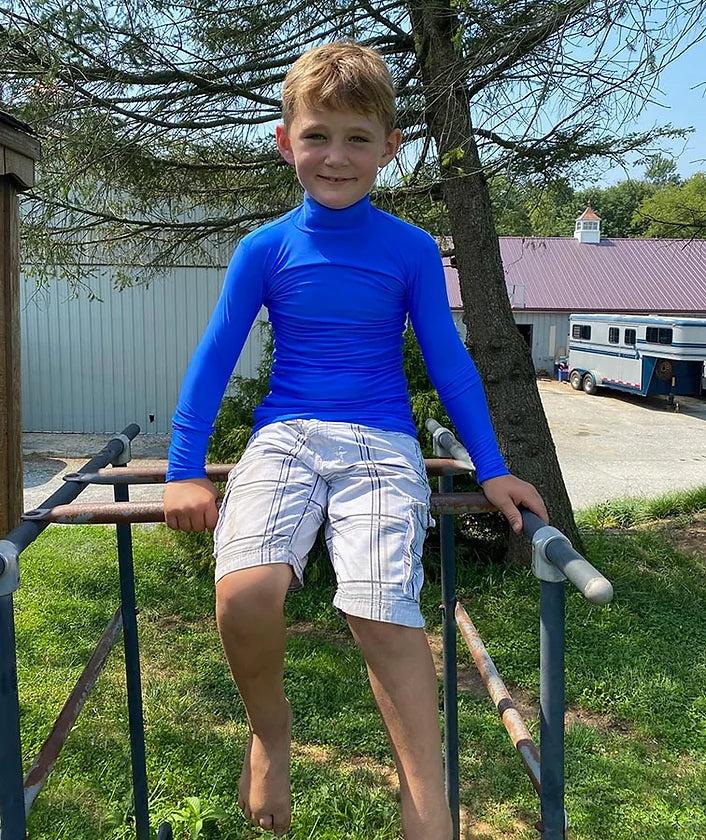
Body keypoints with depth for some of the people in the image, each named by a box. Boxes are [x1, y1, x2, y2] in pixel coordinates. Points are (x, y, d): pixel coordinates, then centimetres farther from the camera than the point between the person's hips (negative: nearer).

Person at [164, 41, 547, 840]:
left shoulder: (411, 250, 5)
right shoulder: (264, 249, 5)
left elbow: (449, 363, 7)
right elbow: (213, 359, 7)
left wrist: (492, 471, 4)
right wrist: (184, 472, 3)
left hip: (380, 444, 0)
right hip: (285, 436, 1)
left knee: (385, 612, -22)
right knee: (244, 592, -26)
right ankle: (269, 727, 6)